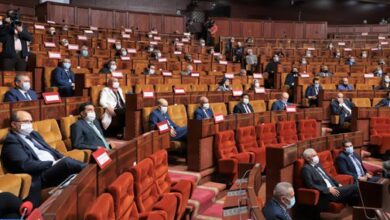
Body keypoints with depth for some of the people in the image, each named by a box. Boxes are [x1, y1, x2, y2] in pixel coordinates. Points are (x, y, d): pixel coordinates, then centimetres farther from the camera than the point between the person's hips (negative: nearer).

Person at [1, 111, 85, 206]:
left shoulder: (33, 134, 21)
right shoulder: (11, 141, -5)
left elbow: (51, 150, 22)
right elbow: (25, 165, -17)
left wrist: (62, 159, 1)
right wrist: (52, 163, -16)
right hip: (40, 176, -8)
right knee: (66, 162, -30)